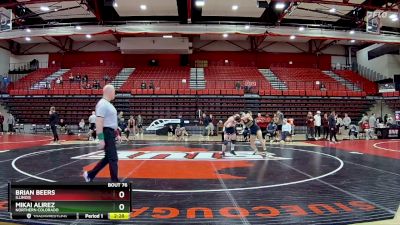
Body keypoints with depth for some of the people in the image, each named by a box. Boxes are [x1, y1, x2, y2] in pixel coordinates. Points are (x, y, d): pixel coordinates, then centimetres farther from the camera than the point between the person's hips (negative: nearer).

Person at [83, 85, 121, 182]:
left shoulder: (108, 104, 16)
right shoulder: (103, 104, -17)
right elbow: (99, 122, -23)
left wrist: (116, 134, 23)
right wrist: (101, 139, -27)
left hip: (110, 133, 10)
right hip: (106, 134, -10)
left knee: (108, 157, 17)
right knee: (113, 158, -3)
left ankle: (90, 174, 27)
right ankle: (115, 182, 7)